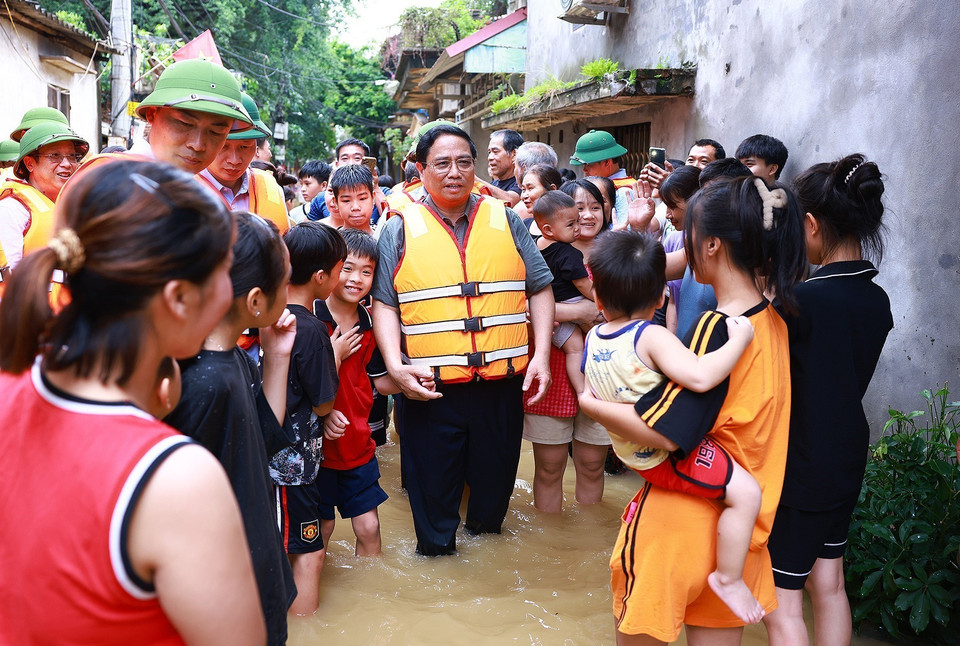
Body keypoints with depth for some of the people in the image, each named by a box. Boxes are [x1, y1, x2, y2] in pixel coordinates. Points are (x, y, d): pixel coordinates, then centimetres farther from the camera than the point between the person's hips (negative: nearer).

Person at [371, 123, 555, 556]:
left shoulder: (506, 221, 9)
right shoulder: (400, 230, 4)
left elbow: (540, 289, 10)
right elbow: (384, 303, 2)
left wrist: (541, 354, 0)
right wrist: (395, 366, -11)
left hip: (502, 385, 2)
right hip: (430, 389, -2)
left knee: (495, 479, 16)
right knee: (433, 486, 10)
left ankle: (486, 533, 40)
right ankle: (436, 548, 32)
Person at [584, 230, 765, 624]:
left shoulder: (593, 339, -1)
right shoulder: (650, 337, -25)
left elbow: (593, 395, 14)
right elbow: (700, 376, -38)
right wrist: (739, 339, -26)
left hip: (632, 451, 9)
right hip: (667, 457, -9)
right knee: (746, 492, -9)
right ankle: (728, 578, 1)